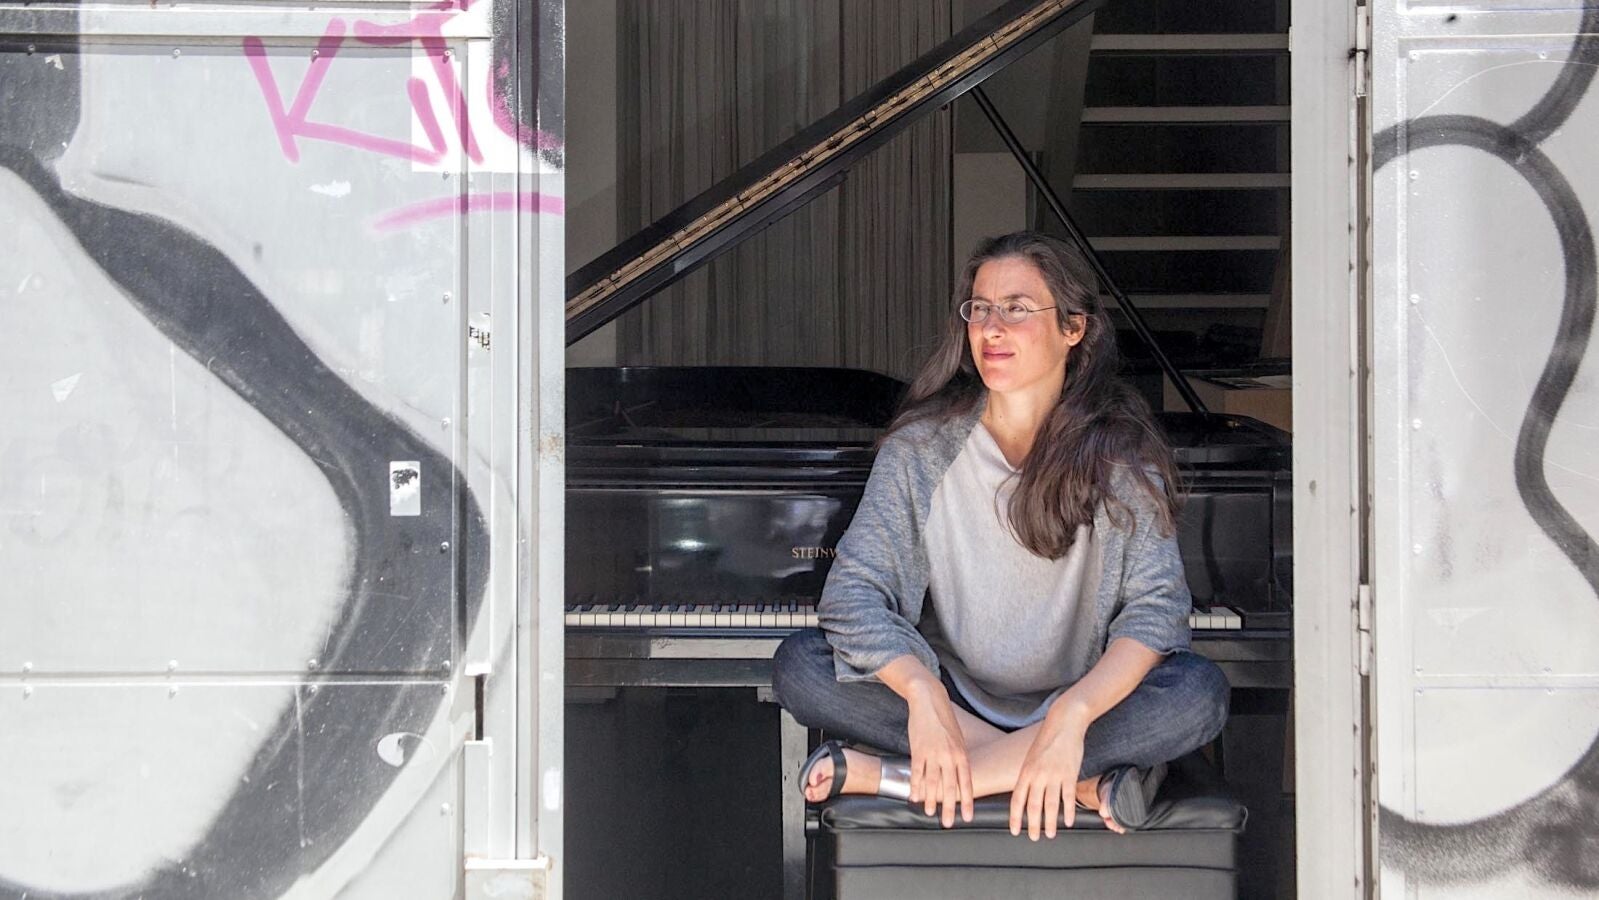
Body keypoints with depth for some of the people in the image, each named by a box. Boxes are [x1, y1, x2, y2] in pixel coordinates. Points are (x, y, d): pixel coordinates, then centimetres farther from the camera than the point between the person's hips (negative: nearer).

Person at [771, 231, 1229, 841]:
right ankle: (1083, 782, -26)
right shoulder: (921, 447, -4)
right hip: (953, 700, 1)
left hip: (1086, 703, -1)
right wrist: (924, 696, -33)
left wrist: (1071, 716, -35)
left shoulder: (1122, 457, -6)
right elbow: (855, 591, -13)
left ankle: (895, 777, -30)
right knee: (799, 664, -24)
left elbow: (1158, 608, -17)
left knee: (1198, 691, -31)